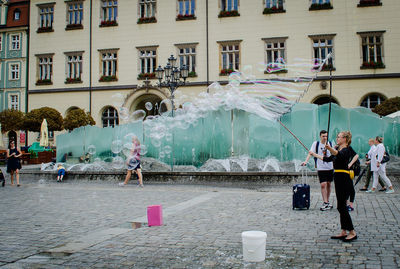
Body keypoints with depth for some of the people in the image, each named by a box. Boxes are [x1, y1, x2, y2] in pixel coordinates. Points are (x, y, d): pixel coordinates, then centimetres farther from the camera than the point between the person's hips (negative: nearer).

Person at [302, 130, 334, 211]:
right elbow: (310, 153, -13)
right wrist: (306, 161, -26)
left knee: (328, 184, 12)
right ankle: (325, 203, -6)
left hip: (330, 167, 4)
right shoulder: (316, 143, -6)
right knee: (323, 185, -11)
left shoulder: (330, 143, 4)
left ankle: (327, 201, 26)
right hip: (321, 168, -4)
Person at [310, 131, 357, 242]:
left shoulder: (346, 150, -12)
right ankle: (343, 232, 16)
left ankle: (352, 232, 0)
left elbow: (339, 155, -37)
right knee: (341, 207, 10)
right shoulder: (339, 150, 17)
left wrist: (330, 148, -55)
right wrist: (314, 154, 35)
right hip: (339, 180, 10)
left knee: (341, 207, -7)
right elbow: (328, 158, 30)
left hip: (344, 180, -10)